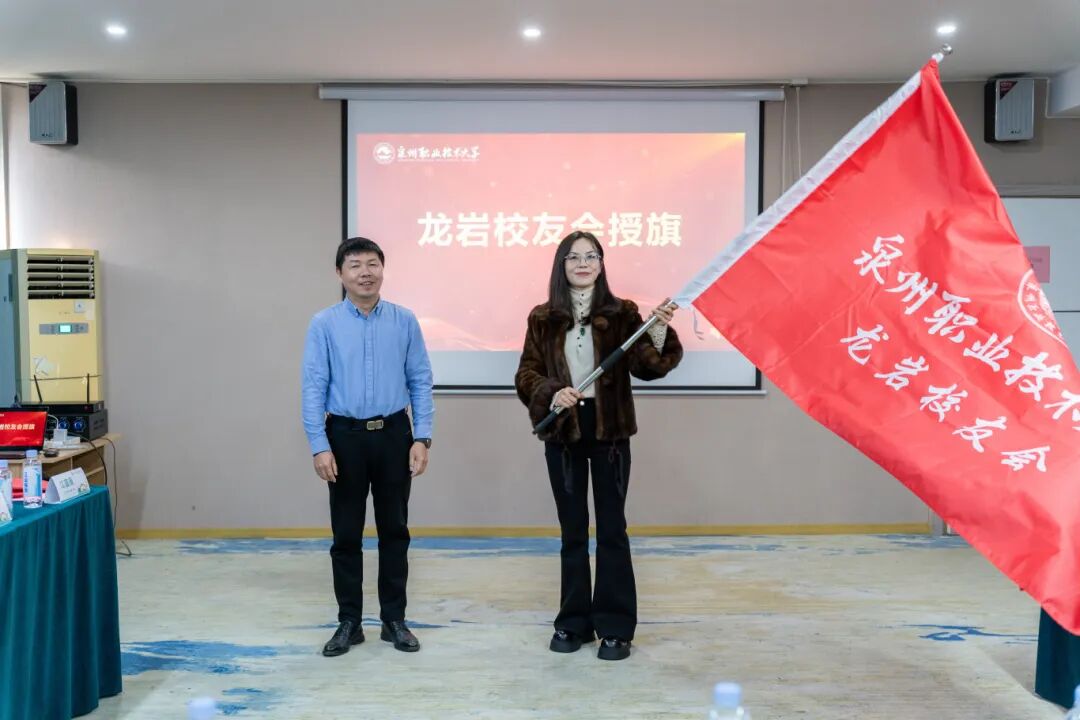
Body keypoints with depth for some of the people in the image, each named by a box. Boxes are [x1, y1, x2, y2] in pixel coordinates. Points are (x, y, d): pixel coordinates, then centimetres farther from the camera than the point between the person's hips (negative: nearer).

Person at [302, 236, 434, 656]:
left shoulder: (404, 321, 1)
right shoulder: (324, 325, -2)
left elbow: (421, 381, 1)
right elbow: (314, 386, -4)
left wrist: (422, 438, -6)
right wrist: (319, 445, -10)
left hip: (394, 434, 1)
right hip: (345, 436, -1)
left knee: (394, 530, 9)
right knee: (346, 534, 7)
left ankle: (394, 620, 22)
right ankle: (349, 622, 21)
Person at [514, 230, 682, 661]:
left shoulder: (621, 313, -1)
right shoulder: (543, 318, 3)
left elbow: (647, 367, -9)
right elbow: (526, 374, 1)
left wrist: (659, 333, -27)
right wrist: (551, 394, -19)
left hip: (609, 431, -2)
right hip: (562, 432, 2)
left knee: (612, 529, 4)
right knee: (572, 531, 12)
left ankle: (615, 626, 15)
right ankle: (574, 621, 25)